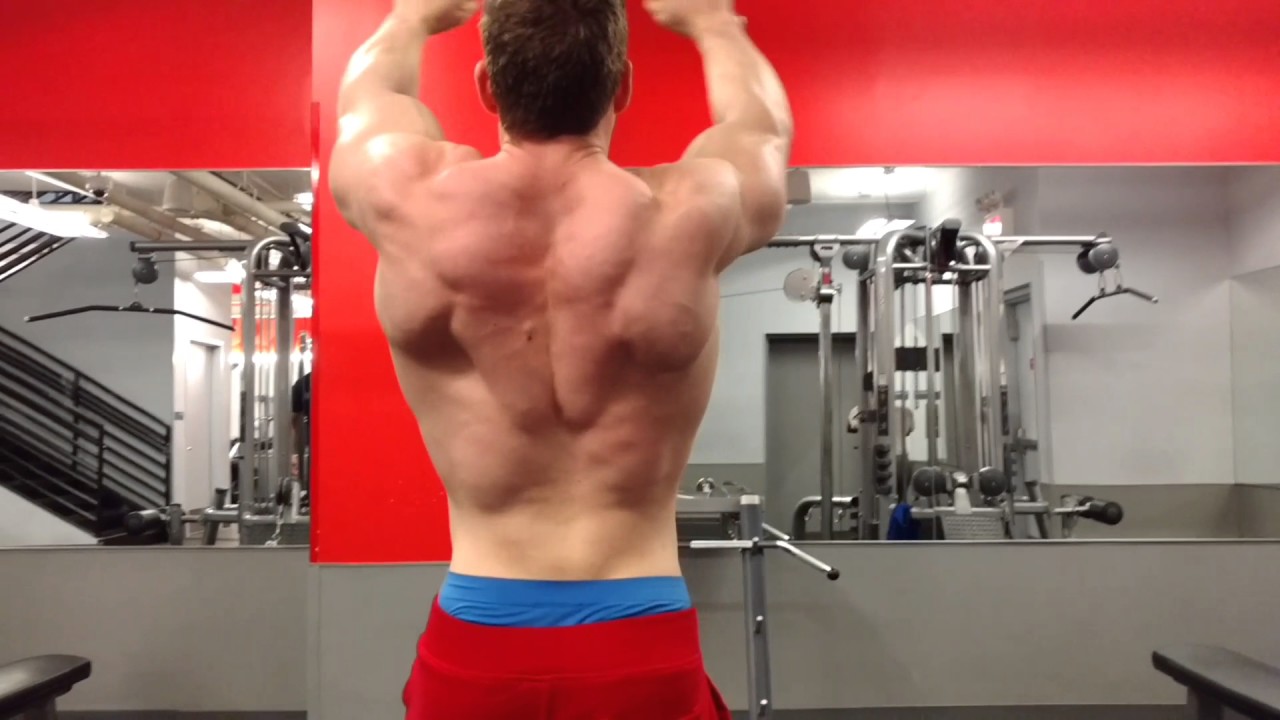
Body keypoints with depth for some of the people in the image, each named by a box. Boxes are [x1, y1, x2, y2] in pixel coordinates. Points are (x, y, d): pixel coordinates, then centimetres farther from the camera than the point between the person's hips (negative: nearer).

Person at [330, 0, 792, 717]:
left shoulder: (413, 200, -9)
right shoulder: (690, 214, -11)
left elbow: (370, 90, 16)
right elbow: (764, 123, 14)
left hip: (472, 649, 1)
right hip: (644, 654, 0)